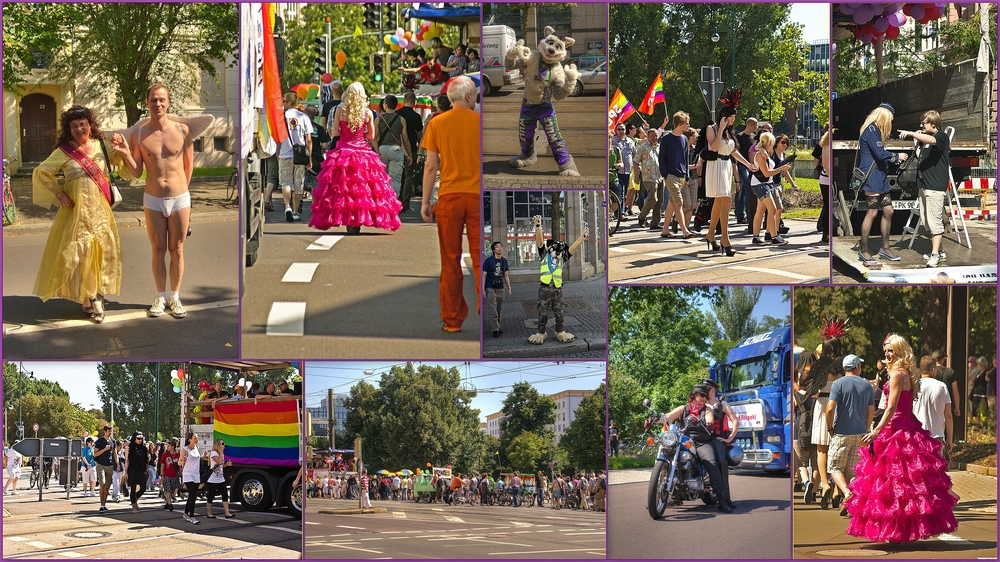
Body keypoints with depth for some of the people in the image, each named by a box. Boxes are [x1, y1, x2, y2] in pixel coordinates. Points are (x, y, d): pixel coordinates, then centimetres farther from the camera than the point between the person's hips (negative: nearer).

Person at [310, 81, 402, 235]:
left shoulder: (339, 110, -2)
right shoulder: (367, 113, -1)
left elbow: (336, 133, -1)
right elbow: (371, 135, 5)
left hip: (343, 151, -1)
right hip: (363, 152, 1)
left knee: (342, 187, 3)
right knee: (363, 187, 4)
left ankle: (347, 220, -3)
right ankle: (358, 221, -1)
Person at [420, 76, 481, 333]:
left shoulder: (436, 124, 1)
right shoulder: (480, 122, -1)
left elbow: (431, 166, 0)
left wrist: (425, 202, 6)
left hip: (449, 196, 1)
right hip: (477, 196, -1)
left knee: (450, 260, 6)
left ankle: (452, 319, 9)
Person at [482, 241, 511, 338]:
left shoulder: (504, 260, 10)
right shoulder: (488, 260, -4)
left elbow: (506, 275, 16)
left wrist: (509, 288, 11)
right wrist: (483, 289, -9)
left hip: (500, 288, 5)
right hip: (490, 289, -5)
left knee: (499, 310, 7)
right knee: (493, 310, -9)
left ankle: (497, 327, 14)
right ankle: (496, 329, -8)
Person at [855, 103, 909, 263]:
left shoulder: (875, 130, 19)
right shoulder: (871, 130, -13)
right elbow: (880, 154, -19)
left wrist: (894, 159, 12)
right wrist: (897, 157, -5)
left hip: (880, 178, 10)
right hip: (871, 179, -10)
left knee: (888, 210, 9)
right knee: (872, 212, -8)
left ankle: (885, 248, 17)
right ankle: (863, 250, -1)